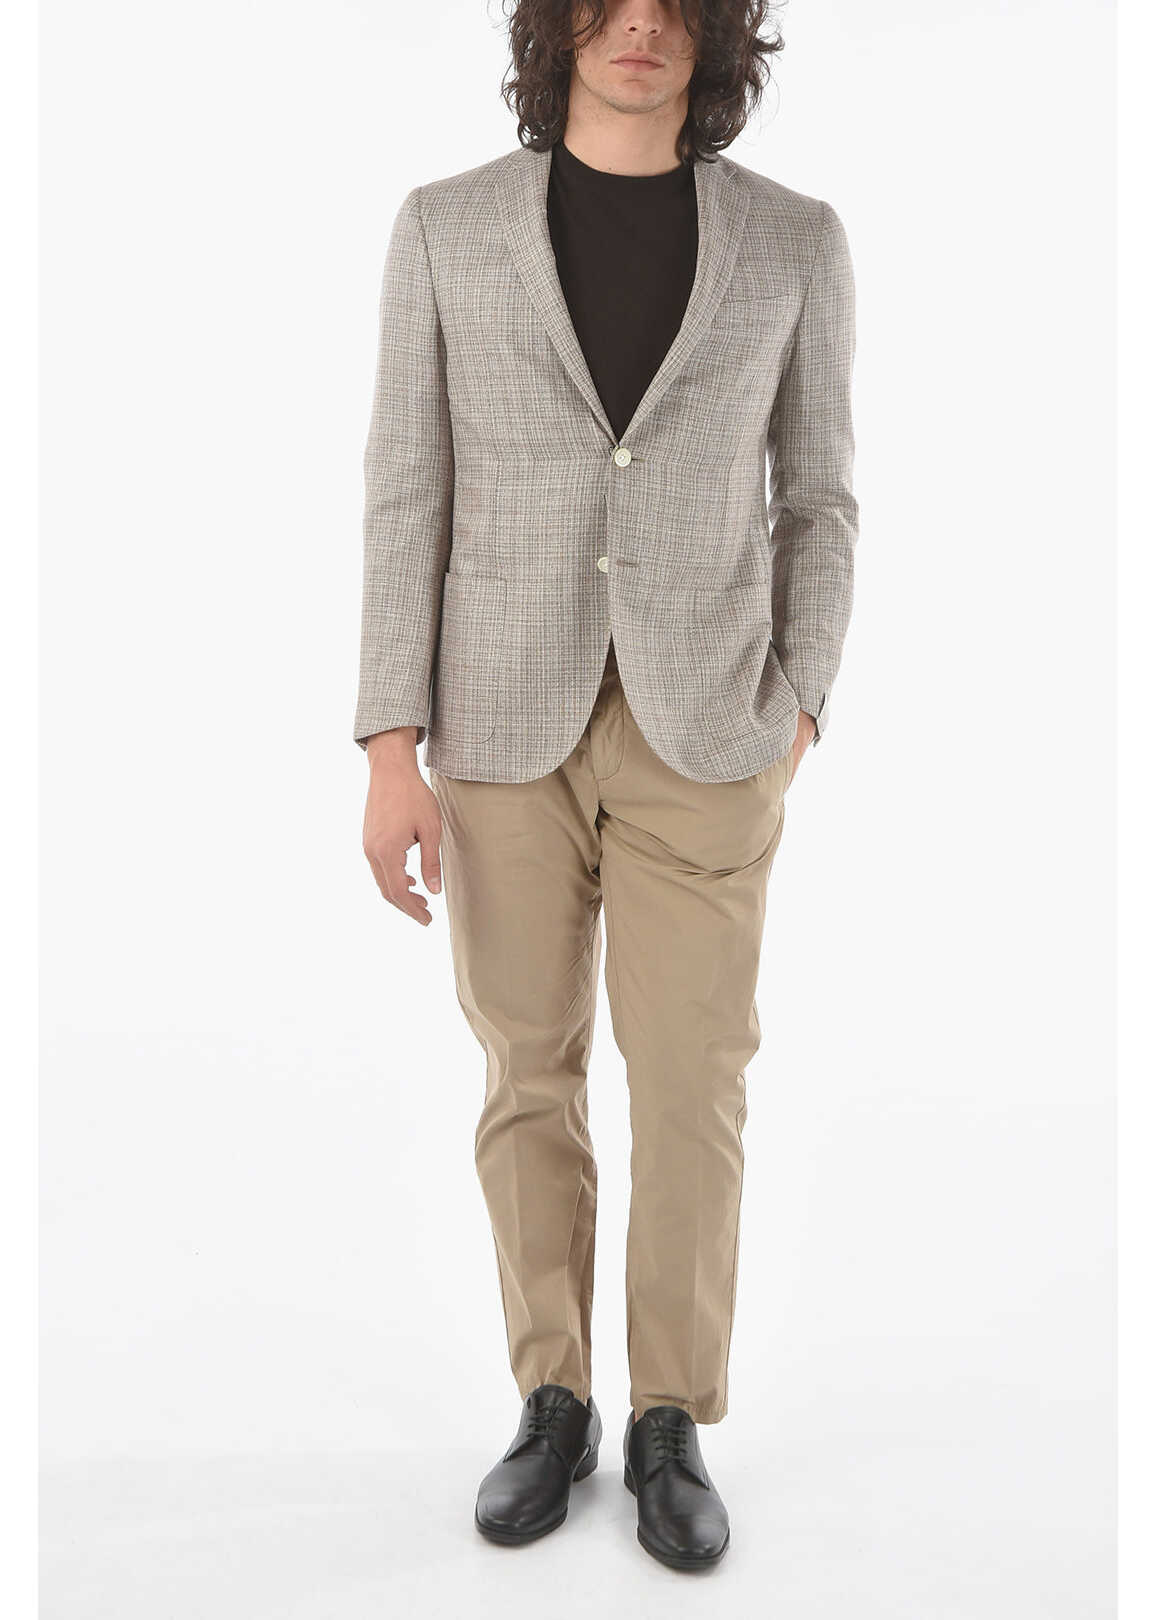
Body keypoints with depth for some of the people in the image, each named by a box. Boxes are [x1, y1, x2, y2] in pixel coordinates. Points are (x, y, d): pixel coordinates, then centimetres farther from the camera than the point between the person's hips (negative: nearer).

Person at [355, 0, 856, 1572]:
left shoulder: (794, 239, 2)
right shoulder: (448, 226, 1)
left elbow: (814, 499, 7)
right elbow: (409, 499, -1)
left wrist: (797, 720, -3)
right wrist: (392, 754, -7)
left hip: (701, 730, 0)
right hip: (509, 720, 1)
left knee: (692, 1085, 2)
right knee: (531, 1074, 8)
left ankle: (671, 1429, 24)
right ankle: (555, 1406, 27)